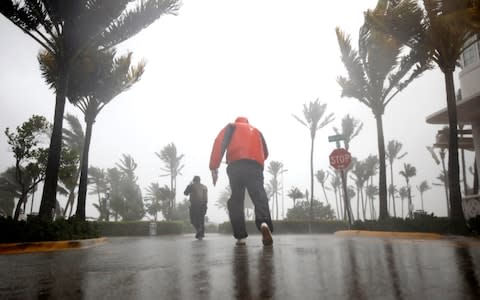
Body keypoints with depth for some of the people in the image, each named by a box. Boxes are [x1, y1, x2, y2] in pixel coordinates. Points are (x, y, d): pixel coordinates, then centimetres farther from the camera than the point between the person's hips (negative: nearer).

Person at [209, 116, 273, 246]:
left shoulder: (231, 127, 24)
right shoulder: (256, 131, 34)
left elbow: (220, 143, 5)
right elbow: (265, 153, 31)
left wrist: (214, 167, -1)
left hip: (236, 166, -1)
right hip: (256, 166, 2)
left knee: (236, 200, 5)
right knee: (259, 196, -9)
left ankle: (240, 236, -3)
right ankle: (264, 223, -38)